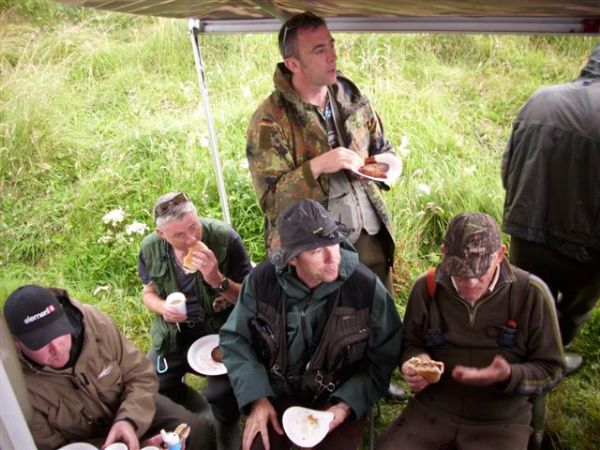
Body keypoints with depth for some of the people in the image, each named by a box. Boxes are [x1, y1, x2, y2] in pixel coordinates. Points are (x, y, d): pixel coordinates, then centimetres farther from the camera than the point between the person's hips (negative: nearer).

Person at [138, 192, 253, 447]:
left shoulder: (225, 238, -21)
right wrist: (163, 308, -13)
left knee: (222, 395, -22)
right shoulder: (150, 248, -9)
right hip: (174, 333, 5)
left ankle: (227, 436, 16)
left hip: (222, 330, -4)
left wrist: (218, 281, -32)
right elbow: (149, 292, 10)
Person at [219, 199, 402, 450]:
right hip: (277, 393, 1)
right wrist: (257, 397, -14)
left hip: (338, 398, -1)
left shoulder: (366, 287, -17)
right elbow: (235, 339, -3)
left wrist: (347, 405, -19)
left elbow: (383, 356, -9)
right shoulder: (262, 280, -13)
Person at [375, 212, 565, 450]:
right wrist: (415, 362, -16)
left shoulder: (531, 293, -13)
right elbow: (410, 344, 7)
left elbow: (551, 368, -5)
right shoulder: (427, 286, -7)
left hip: (500, 422, -1)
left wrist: (509, 376, -25)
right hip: (430, 410, 1)